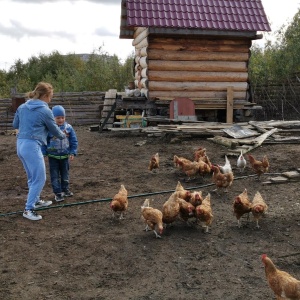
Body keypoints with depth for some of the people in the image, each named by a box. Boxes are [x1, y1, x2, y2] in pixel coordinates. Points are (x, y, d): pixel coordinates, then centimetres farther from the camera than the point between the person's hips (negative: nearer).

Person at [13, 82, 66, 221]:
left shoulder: (22, 107, 11)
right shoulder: (45, 110, -8)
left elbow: (15, 125, 21)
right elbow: (55, 129, 4)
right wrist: (63, 135, 23)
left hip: (21, 144, 8)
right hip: (32, 146, -8)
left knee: (32, 176, 22)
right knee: (39, 178, -2)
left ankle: (35, 200, 35)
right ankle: (28, 209, -1)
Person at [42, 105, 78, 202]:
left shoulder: (68, 128, -6)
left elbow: (74, 141, 1)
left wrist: (73, 153, -2)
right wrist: (43, 153, -4)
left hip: (65, 155, 2)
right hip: (53, 156, -2)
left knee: (65, 174, 17)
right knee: (55, 175, 2)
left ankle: (65, 189, 33)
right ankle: (57, 193, 11)